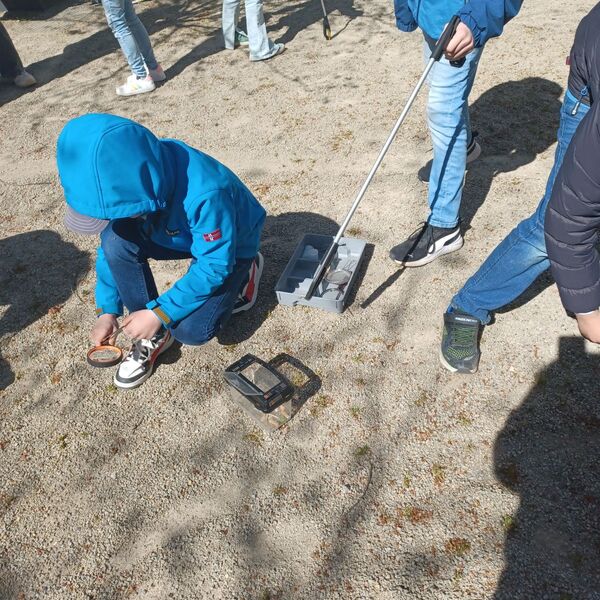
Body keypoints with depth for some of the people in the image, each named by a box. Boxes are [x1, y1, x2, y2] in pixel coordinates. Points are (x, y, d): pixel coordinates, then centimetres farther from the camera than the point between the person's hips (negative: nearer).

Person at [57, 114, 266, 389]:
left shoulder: (204, 194, -41)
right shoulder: (124, 181, -21)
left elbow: (214, 266, -30)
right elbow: (110, 244, -6)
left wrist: (158, 312, -27)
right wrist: (107, 309, -4)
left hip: (227, 248, -5)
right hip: (176, 232, 6)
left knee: (191, 330, -21)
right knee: (115, 240, -23)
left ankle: (242, 275, 9)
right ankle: (154, 335, -5)